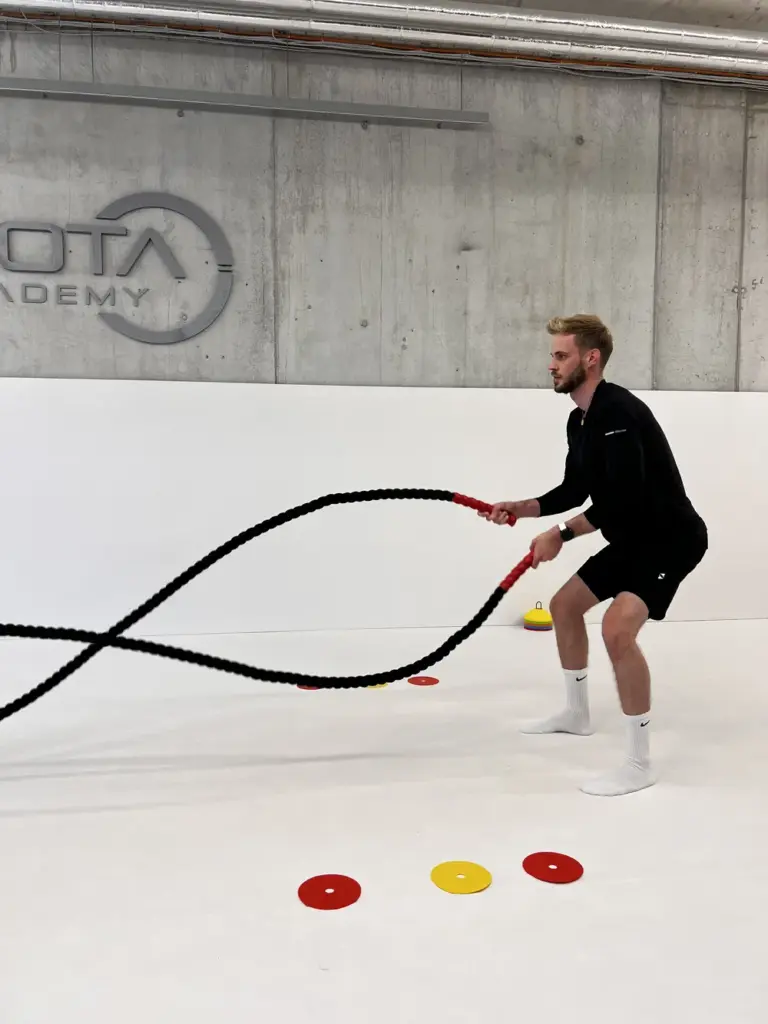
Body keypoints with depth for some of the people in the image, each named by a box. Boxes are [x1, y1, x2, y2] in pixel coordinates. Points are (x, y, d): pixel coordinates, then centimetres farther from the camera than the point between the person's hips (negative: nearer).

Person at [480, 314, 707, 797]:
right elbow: (575, 491, 12)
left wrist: (562, 534, -25)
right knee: (565, 604, 16)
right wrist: (520, 508, 0)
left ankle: (640, 763, -10)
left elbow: (623, 498, -32)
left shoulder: (618, 410, -25)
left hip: (672, 537, -10)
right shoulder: (579, 419, 6)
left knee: (618, 628, -26)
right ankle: (577, 713, 34)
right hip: (632, 538, 10)